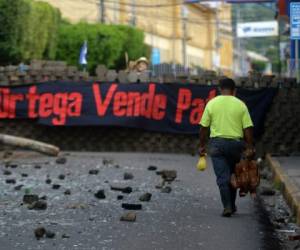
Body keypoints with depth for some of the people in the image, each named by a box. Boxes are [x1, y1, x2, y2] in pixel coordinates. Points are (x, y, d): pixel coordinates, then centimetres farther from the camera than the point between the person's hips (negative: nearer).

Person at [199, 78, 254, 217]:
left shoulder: (212, 103, 1)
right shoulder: (240, 105, 0)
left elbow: (204, 127, 0)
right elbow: (248, 128, -4)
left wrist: (202, 145, 8)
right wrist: (250, 147, 1)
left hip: (217, 143, -1)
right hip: (236, 143, 1)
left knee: (222, 177, -1)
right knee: (233, 174, 17)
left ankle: (227, 207, -9)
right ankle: (232, 205, 23)